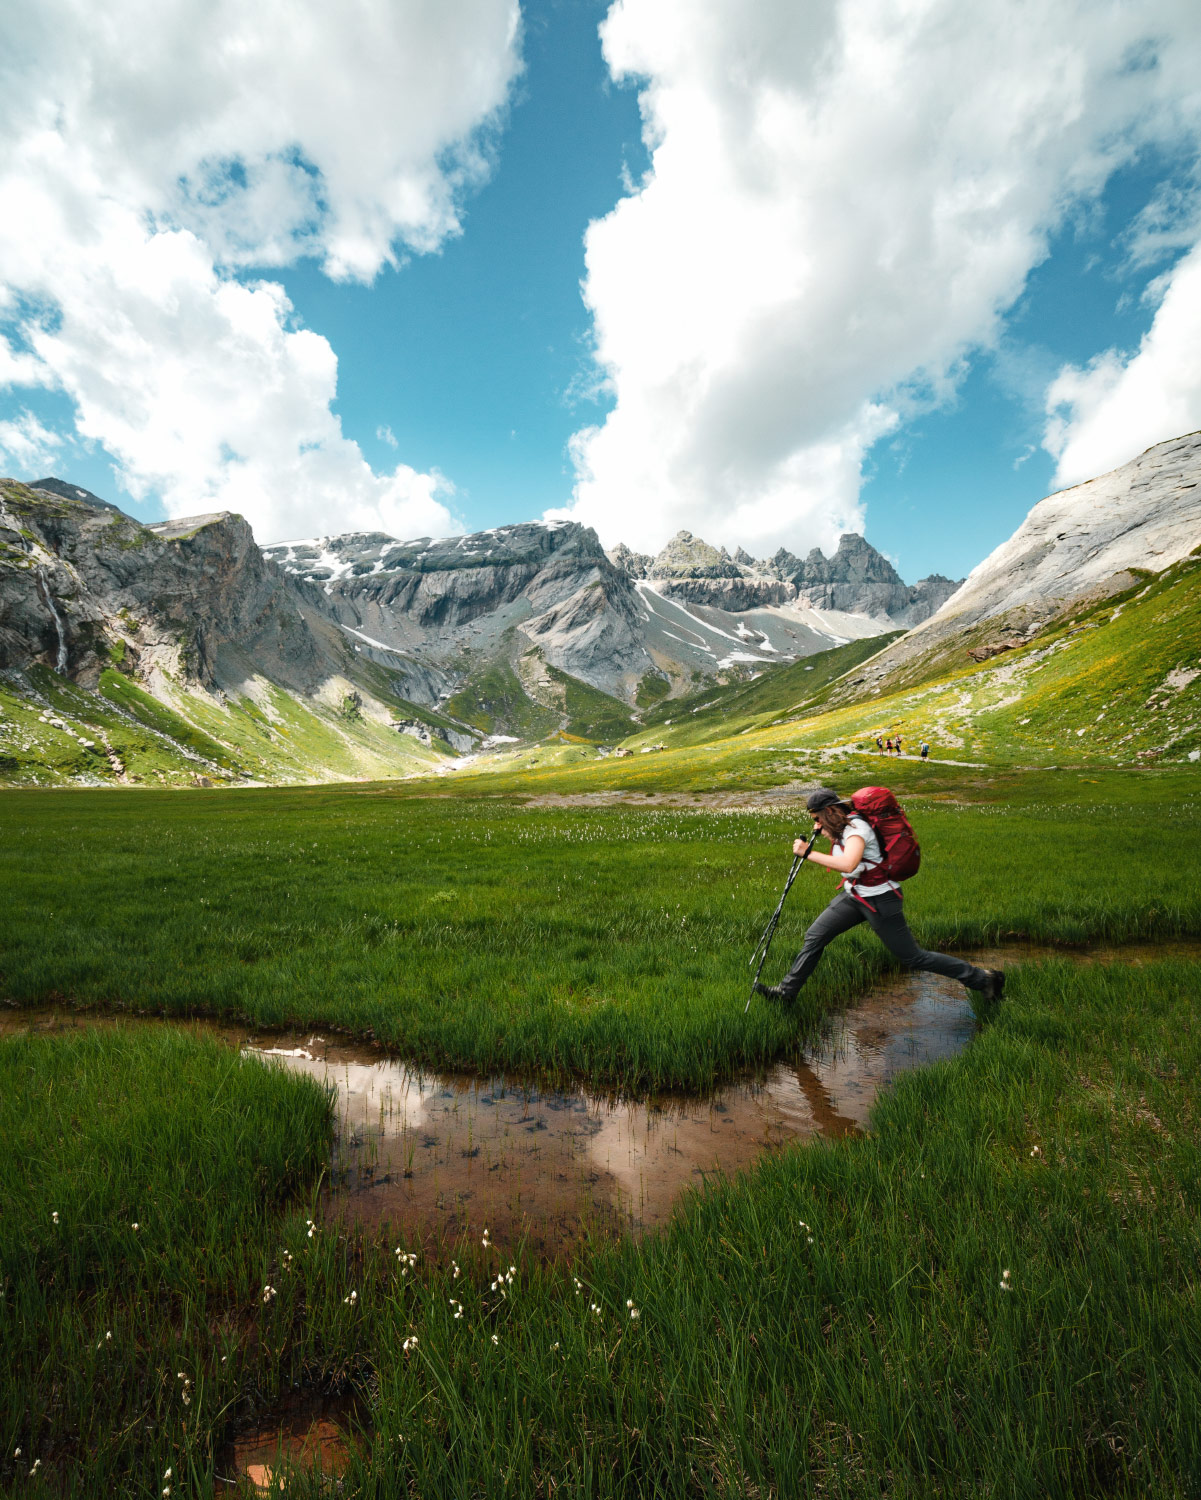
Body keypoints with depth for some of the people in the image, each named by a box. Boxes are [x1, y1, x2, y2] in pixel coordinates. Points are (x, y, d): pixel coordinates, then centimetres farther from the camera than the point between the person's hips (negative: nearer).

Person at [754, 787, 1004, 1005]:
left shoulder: (857, 827, -25)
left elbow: (848, 864, -43)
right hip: (854, 895, 9)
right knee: (814, 937, 5)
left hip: (879, 900, -9)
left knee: (913, 958, 2)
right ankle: (787, 991, 15)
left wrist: (807, 852, -38)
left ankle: (983, 978, 18)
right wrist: (827, 833, 6)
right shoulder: (843, 826, 3)